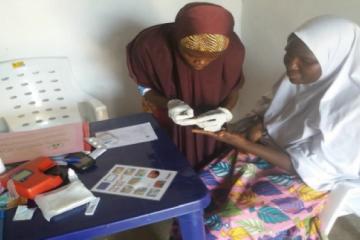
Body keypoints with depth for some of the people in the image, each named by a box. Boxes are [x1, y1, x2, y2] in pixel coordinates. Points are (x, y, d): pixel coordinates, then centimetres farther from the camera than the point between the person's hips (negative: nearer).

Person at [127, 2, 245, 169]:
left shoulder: (233, 49, -25)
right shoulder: (150, 45, -29)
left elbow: (234, 89, -6)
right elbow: (145, 88, -12)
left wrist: (225, 112, -26)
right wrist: (168, 105, -31)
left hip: (210, 128, 2)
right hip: (168, 129, -1)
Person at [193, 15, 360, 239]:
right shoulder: (298, 77, -9)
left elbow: (307, 166, -23)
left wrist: (244, 145, -26)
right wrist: (255, 128, -12)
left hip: (304, 180, -6)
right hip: (268, 148, 7)